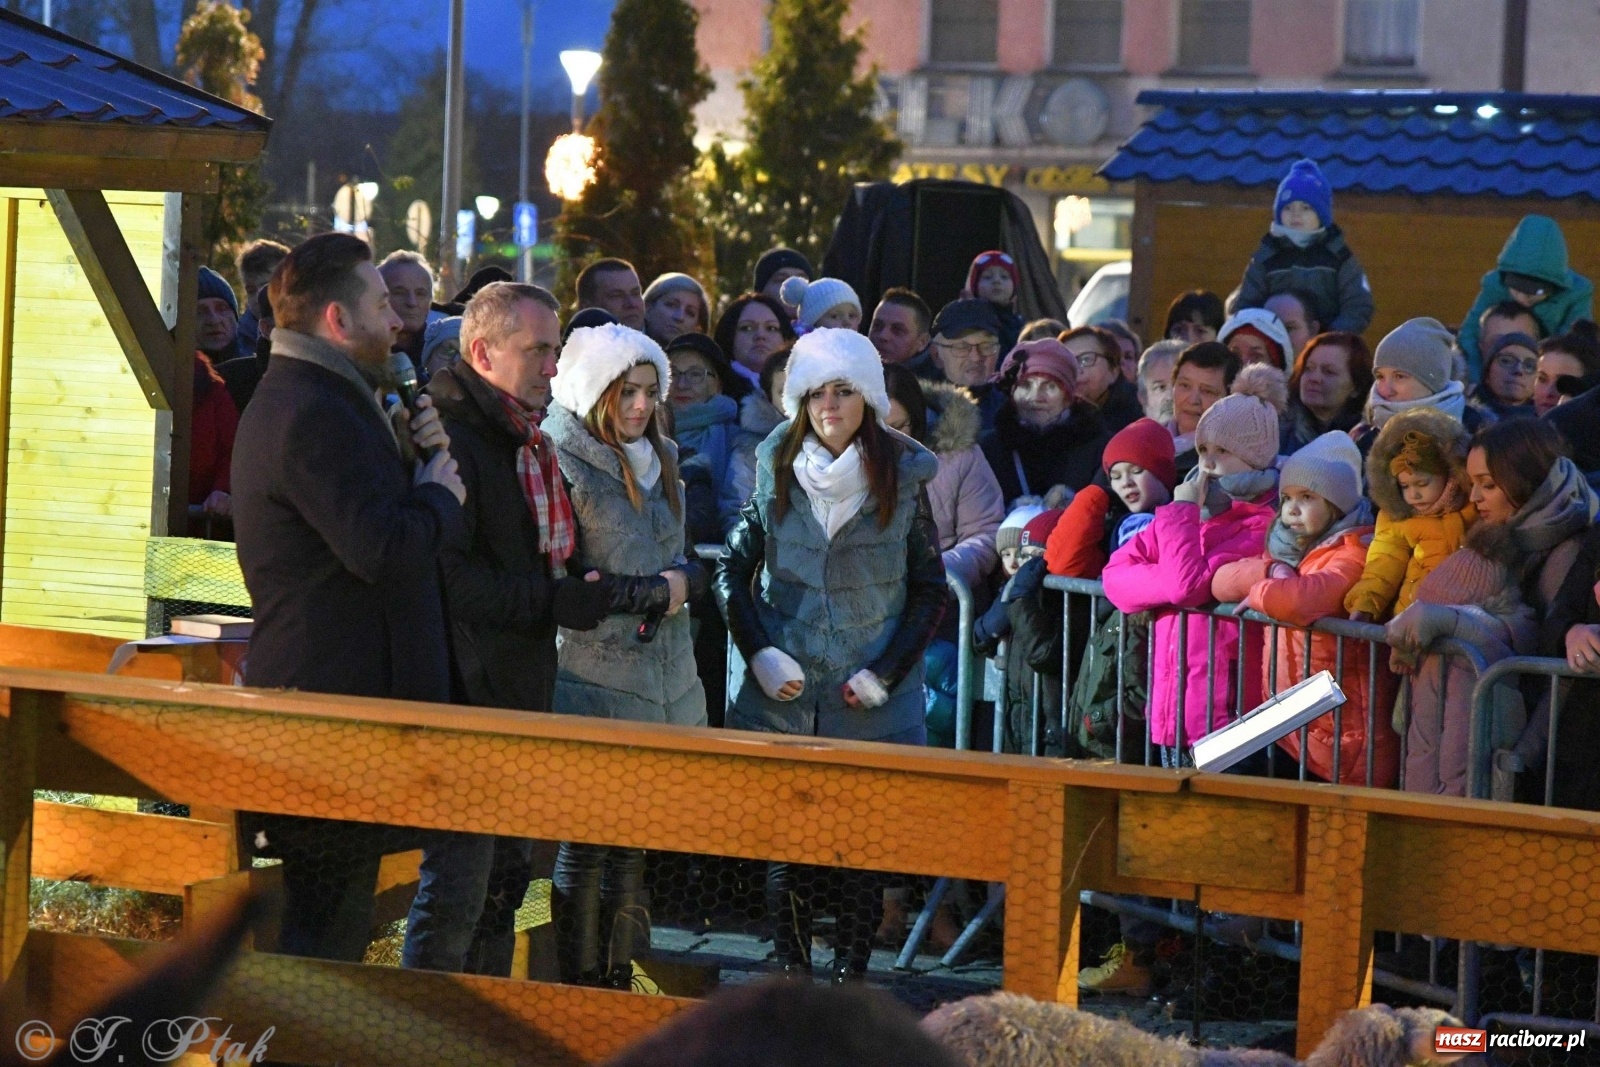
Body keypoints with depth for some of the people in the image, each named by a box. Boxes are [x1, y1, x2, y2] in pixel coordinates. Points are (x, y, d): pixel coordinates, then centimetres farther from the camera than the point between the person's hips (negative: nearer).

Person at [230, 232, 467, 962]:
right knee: (327, 924, -7)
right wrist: (441, 495, -8)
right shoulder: (312, 414, -18)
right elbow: (384, 550, -27)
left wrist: (420, 458, 4)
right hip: (334, 700, -11)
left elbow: (373, 514, 22)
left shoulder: (303, 401, 19)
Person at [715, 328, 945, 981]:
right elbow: (732, 572, 10)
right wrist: (759, 653, -4)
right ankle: (792, 977, 12)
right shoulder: (778, 473, 4)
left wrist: (885, 673, -7)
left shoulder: (903, 479, 0)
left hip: (872, 703, -1)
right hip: (782, 698, 1)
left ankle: (851, 977, 7)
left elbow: (930, 592, 4)